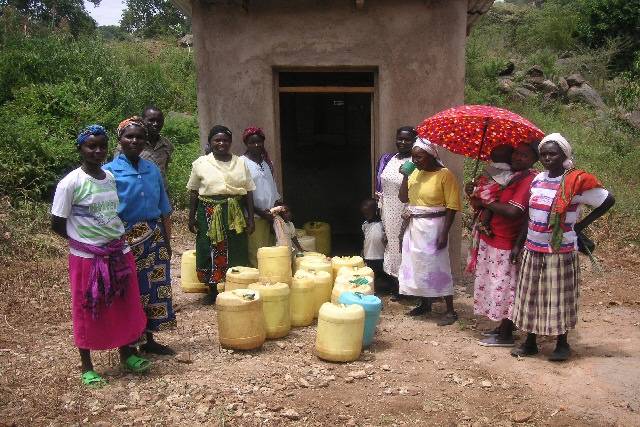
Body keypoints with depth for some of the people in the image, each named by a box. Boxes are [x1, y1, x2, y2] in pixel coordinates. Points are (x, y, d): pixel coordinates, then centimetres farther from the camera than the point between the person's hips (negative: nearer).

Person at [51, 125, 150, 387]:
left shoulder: (112, 178, 4)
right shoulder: (70, 183, -13)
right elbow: (57, 225, -8)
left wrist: (115, 239, 6)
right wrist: (84, 241, 1)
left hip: (118, 254, 5)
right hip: (87, 258, -5)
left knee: (124, 306, 14)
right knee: (87, 312, 7)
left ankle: (127, 354, 31)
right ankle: (87, 367, 22)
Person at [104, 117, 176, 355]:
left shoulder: (153, 170, 7)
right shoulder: (109, 172, -5)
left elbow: (165, 210, 10)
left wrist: (167, 242, 10)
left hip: (154, 238, 4)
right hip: (126, 238, -4)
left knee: (154, 288, 9)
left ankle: (148, 340, 25)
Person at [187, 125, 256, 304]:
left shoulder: (241, 163, 7)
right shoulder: (200, 163, 3)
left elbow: (249, 192, 7)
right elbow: (193, 192, 5)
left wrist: (250, 218, 2)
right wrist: (191, 217, 0)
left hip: (235, 215, 1)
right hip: (209, 214, -1)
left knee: (235, 252, 3)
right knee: (211, 253, 2)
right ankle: (213, 291, 17)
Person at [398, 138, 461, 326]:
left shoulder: (445, 175, -12)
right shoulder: (415, 173, 8)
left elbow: (452, 206, -13)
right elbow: (403, 198, 9)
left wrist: (444, 233, -16)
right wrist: (405, 176, -3)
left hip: (433, 227, -7)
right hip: (414, 226, 7)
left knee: (438, 267, -3)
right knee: (417, 265, 12)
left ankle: (450, 311, 7)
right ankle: (424, 304, 28)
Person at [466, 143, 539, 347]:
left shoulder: (529, 180, -17)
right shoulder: (509, 175, 12)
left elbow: (512, 211, -28)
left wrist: (484, 202, -17)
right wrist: (476, 195, -4)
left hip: (506, 244, -9)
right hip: (491, 239, 9)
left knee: (505, 287, 1)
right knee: (498, 285, 17)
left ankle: (506, 335, 14)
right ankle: (502, 327, 31)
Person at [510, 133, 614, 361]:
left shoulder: (576, 181, -11)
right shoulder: (537, 180, 6)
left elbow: (608, 201, -4)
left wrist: (581, 225, -5)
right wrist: (519, 244, 11)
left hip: (560, 250, -5)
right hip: (533, 249, 5)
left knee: (559, 297, 5)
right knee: (531, 296, 10)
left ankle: (562, 344, 22)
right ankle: (530, 341, 23)